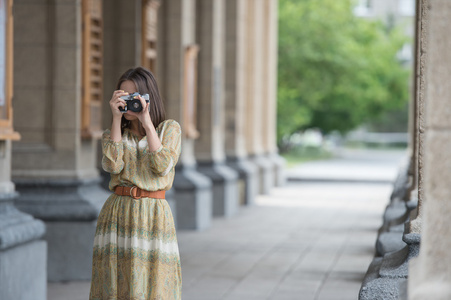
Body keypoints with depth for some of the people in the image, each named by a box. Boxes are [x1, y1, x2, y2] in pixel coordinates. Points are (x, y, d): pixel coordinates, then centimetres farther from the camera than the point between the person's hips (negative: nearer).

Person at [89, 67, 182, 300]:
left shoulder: (170, 128, 7)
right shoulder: (111, 134, 13)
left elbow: (162, 166, -10)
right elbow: (113, 165, -8)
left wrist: (146, 122, -11)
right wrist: (117, 119, -7)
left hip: (154, 215, -2)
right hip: (118, 213, 2)